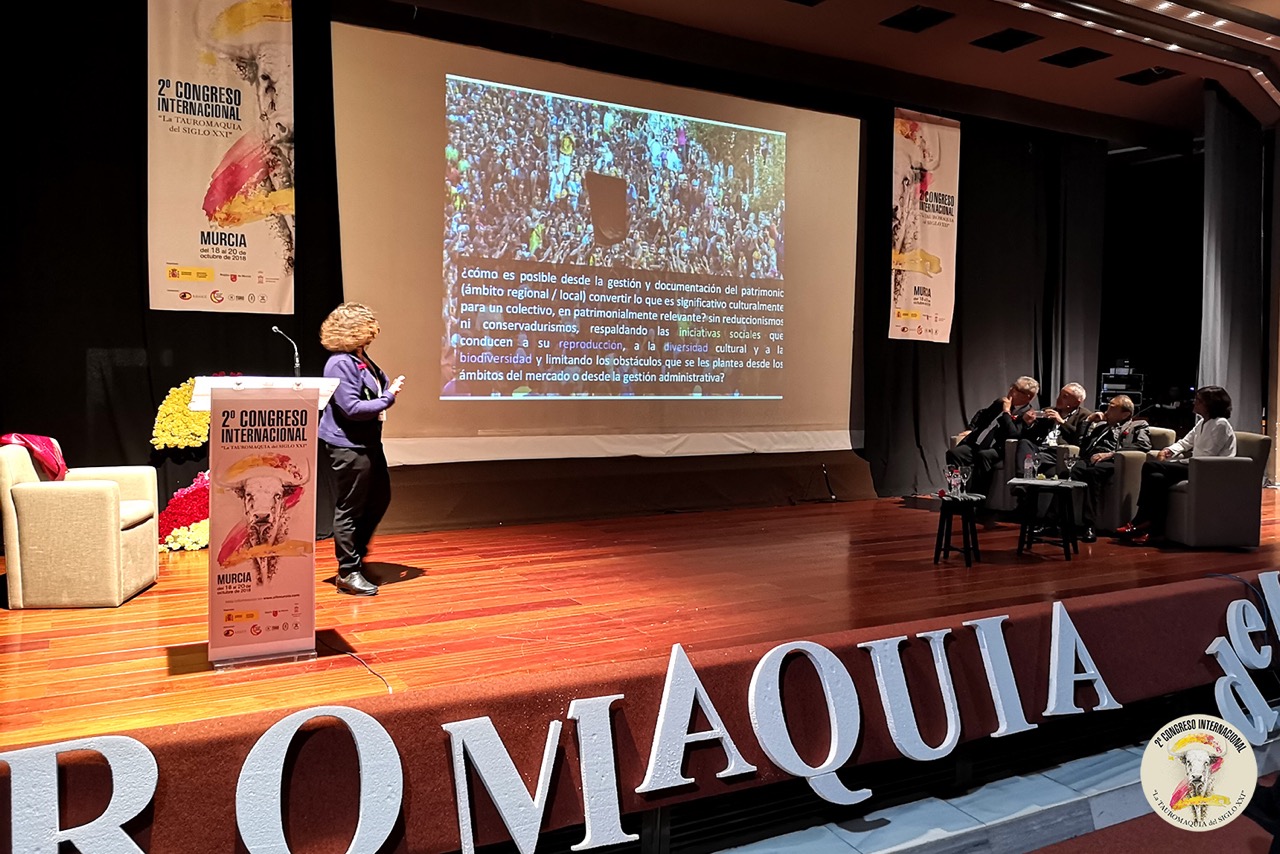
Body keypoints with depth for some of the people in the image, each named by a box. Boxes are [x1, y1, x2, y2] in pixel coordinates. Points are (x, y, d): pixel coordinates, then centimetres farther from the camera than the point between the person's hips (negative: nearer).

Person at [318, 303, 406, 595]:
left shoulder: (363, 359, 9)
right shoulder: (340, 364, -18)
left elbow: (378, 388, 23)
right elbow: (352, 408, -23)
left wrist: (390, 389, 3)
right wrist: (389, 398, -16)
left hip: (369, 443, 10)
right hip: (348, 447, -10)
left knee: (380, 498, 20)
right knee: (349, 508, 1)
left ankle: (355, 551, 36)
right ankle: (348, 572, 12)